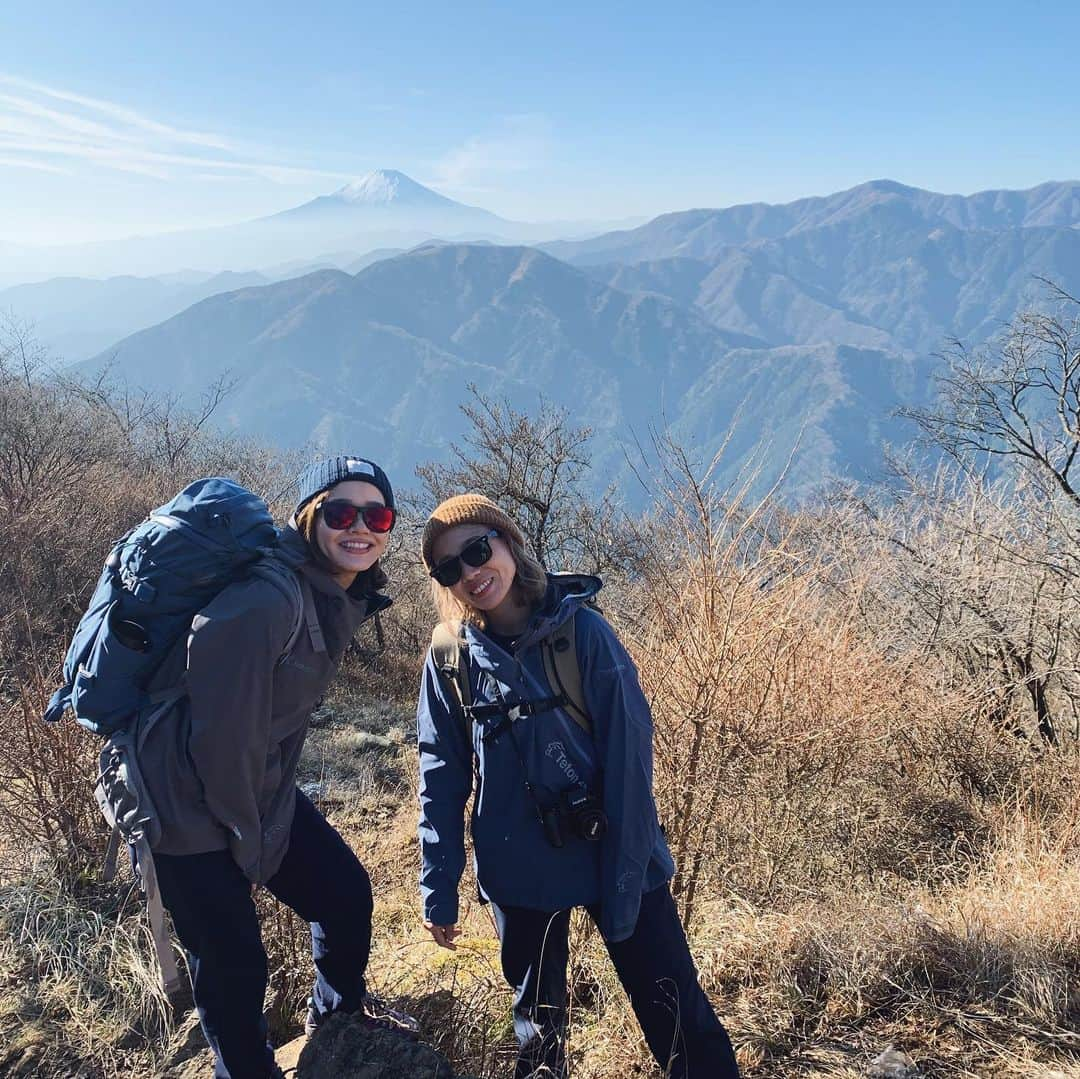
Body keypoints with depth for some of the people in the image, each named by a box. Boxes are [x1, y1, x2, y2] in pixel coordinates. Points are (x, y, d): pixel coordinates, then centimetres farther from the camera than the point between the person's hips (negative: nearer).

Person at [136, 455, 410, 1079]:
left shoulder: (343, 598, -2)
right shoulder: (265, 601, -30)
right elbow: (222, 732, -26)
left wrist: (263, 828, 10)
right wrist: (249, 845, -12)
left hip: (258, 788, 8)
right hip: (188, 803, -8)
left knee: (346, 891, 14)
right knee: (233, 962, 3)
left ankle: (339, 1007, 43)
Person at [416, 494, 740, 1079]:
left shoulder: (581, 629, -13)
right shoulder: (449, 658, -4)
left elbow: (628, 756, -14)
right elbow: (442, 779, 1)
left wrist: (626, 877, -15)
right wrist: (439, 890, 0)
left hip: (613, 856, -2)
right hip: (519, 872, 3)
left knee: (674, 1008, 6)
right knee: (536, 1015, 18)